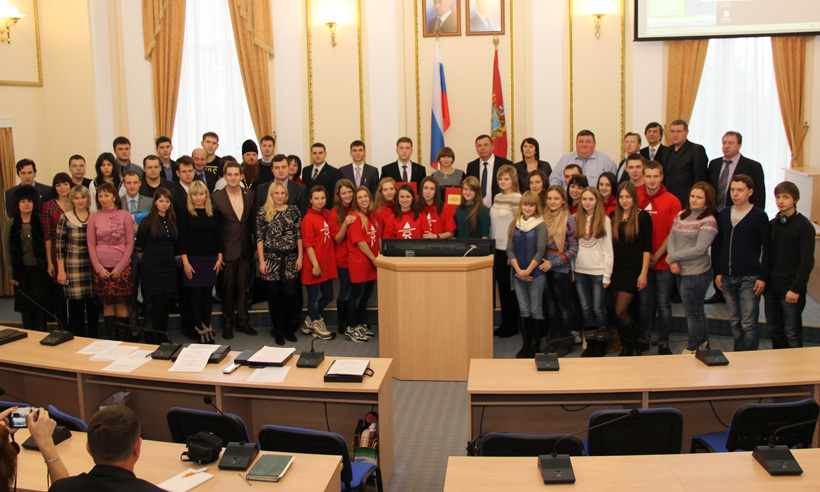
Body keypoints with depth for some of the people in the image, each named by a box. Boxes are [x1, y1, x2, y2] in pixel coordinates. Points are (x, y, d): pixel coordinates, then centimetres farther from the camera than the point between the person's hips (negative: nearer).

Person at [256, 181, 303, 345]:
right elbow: (260, 238, 1)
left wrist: (300, 257, 1)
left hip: (290, 258, 1)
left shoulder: (294, 210, 6)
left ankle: (287, 328, 13)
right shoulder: (263, 213, 2)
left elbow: (299, 235, 6)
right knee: (274, 294, 4)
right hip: (271, 258, -1)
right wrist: (261, 261, -4)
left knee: (290, 293, -4)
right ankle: (277, 330, 17)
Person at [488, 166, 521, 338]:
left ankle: (512, 325, 11)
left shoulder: (518, 198, -10)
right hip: (497, 248, 7)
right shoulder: (497, 198, 12)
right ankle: (504, 323, 20)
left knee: (511, 288, 1)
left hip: (510, 249, -7)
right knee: (502, 287, 11)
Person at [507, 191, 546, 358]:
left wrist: (528, 271, -13)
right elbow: (509, 249, 3)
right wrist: (518, 270, -7)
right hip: (518, 273, 4)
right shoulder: (514, 223, 6)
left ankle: (536, 345, 12)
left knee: (536, 310, 2)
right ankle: (526, 344, 17)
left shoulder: (540, 225, -6)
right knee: (523, 310, 9)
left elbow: (540, 251, -10)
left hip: (536, 273, -4)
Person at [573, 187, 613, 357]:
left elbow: (608, 249, -1)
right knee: (585, 308, 7)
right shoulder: (577, 219, 9)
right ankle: (590, 343, 16)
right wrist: (571, 270, 2)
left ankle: (601, 344, 12)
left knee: (598, 309, 0)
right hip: (580, 271, 3)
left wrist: (607, 275, -6)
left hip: (598, 271, -3)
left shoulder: (604, 220, 1)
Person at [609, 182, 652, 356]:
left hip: (632, 270, -5)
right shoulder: (614, 217, 9)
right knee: (622, 311, 8)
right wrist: (608, 269, 10)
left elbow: (647, 248, -7)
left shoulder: (643, 217, -5)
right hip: (616, 268, 5)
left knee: (620, 311, -9)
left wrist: (644, 273, -11)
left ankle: (634, 347, 10)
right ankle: (626, 347, 20)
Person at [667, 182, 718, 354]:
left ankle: (692, 349, 20)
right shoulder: (681, 215, 7)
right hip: (680, 271, 7)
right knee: (695, 311, 21)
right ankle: (703, 342, 37)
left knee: (693, 313, 5)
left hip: (697, 273, -7)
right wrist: (673, 262, -10)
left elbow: (699, 250, -18)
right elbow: (671, 238, 5)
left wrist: (673, 257, -12)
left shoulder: (709, 221, -13)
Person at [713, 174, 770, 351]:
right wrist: (718, 272, 10)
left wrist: (763, 277, -8)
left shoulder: (759, 216, -4)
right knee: (735, 322, 12)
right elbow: (717, 245, 15)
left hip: (749, 278, -5)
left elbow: (767, 249, -3)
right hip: (727, 278, 5)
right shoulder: (723, 214, 10)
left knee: (748, 325, -5)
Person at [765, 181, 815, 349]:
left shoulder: (804, 226, -7)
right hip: (772, 285, 5)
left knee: (792, 333, -3)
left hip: (791, 287, -5)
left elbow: (807, 261, -10)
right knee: (775, 330, 11)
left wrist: (796, 288, -15)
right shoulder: (772, 224, 10)